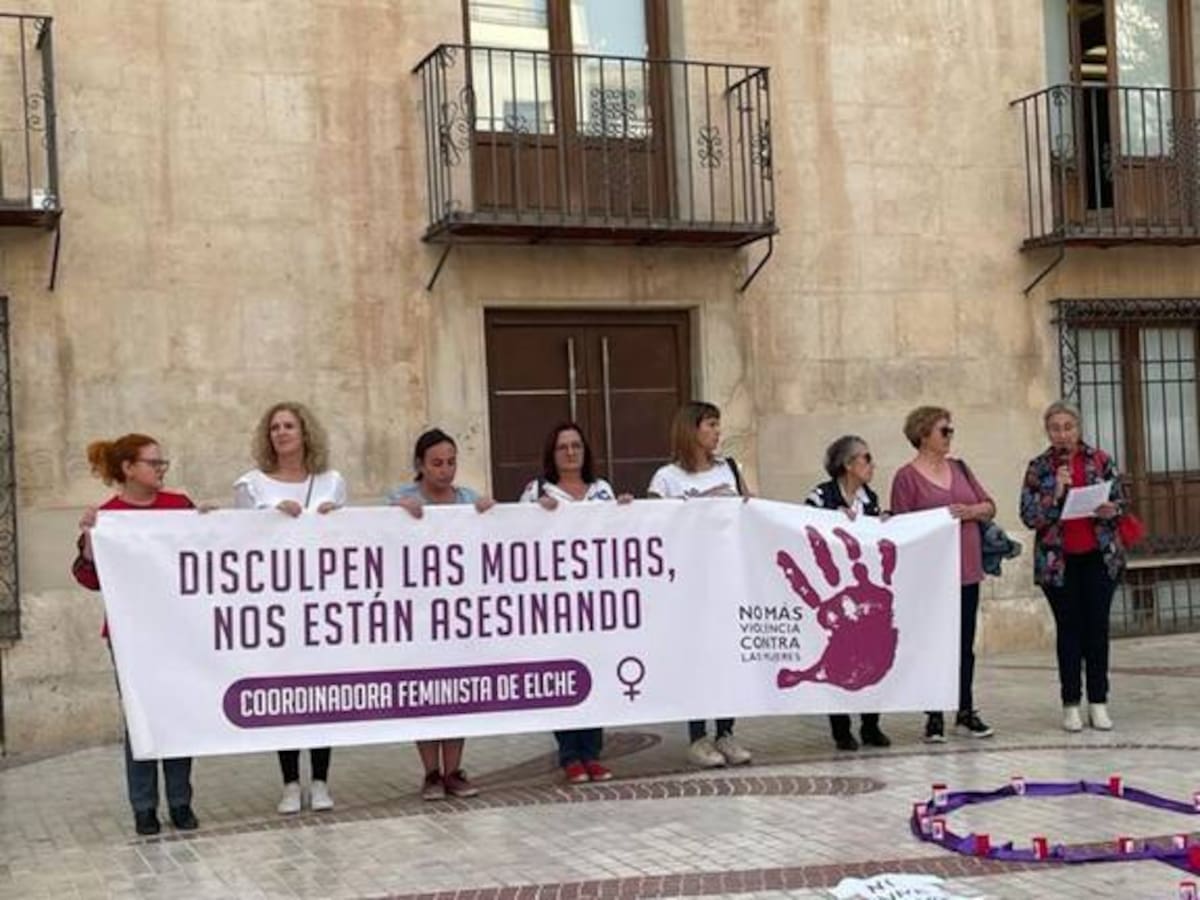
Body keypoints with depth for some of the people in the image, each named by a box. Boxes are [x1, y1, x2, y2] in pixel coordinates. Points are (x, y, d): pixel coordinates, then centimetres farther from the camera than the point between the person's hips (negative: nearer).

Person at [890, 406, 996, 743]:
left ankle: (966, 711, 19)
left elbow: (989, 506, 10)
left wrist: (971, 511, -8)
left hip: (967, 570, 5)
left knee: (965, 643, 9)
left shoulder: (959, 468, 13)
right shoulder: (907, 477, -5)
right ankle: (934, 716, 8)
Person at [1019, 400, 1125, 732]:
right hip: (1058, 561, -1)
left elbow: (1119, 502, 7)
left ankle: (1098, 702, 12)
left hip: (1099, 557, 1)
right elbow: (1029, 516, -4)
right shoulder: (1039, 467, 0)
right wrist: (1055, 493, -17)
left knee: (1097, 627, 4)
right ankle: (1071, 704, 11)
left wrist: (1110, 510, -15)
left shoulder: (1100, 460, 2)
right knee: (1069, 630, 4)